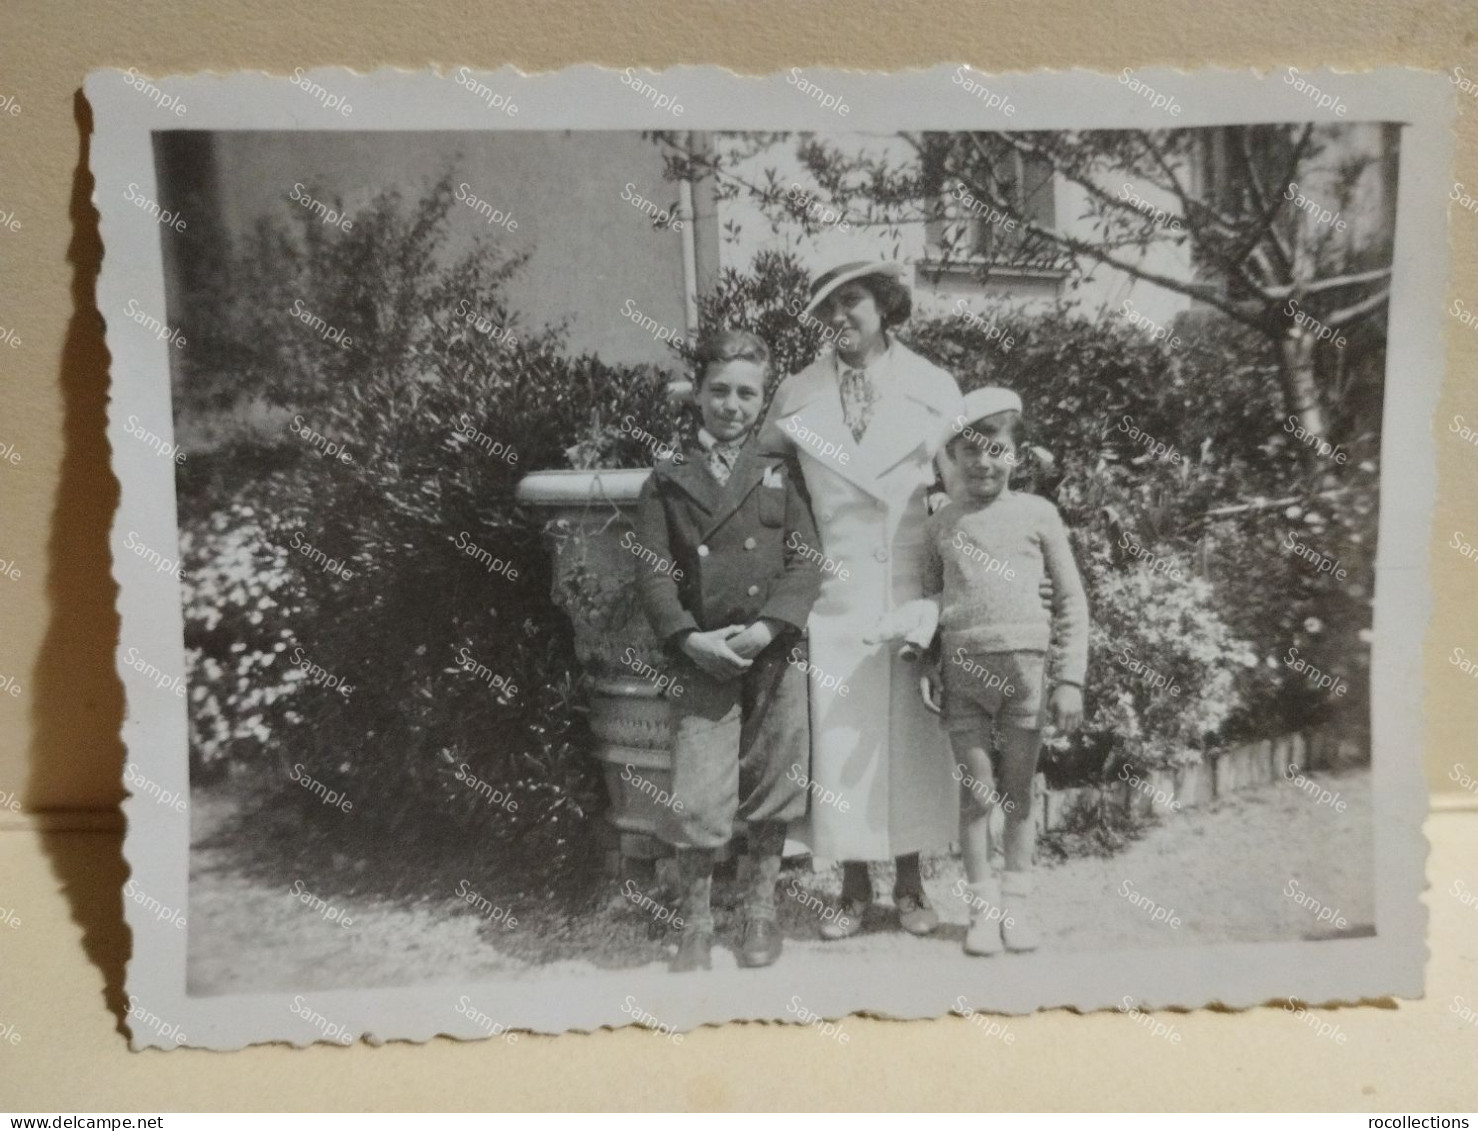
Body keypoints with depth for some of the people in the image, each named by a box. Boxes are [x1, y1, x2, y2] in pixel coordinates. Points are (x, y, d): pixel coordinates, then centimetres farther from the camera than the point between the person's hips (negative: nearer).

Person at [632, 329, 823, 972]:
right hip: (701, 656, -1)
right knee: (696, 797, -4)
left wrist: (768, 627, -14)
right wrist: (688, 638, -13)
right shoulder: (669, 481, 8)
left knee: (774, 783, 8)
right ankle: (695, 925, 13)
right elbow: (653, 570, 1)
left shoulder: (780, 472, 8)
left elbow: (805, 560, 0)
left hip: (776, 652, 1)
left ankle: (761, 912, 26)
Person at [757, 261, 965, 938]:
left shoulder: (933, 387, 5)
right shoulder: (796, 395, 6)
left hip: (914, 587, 0)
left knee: (913, 734, 5)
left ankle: (910, 884, 20)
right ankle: (854, 887, 16)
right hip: (834, 594, 0)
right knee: (840, 738, 1)